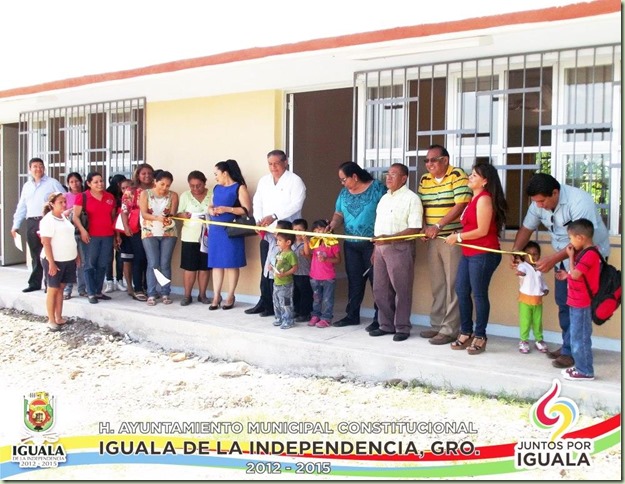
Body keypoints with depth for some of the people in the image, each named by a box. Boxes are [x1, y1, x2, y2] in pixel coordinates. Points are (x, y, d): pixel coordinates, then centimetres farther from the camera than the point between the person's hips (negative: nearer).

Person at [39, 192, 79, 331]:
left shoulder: (64, 217, 10)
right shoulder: (48, 220, -14)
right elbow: (45, 243, -18)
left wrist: (77, 255, 15)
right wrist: (51, 263, -21)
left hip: (68, 259, 7)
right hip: (55, 260, -7)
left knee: (60, 288, 11)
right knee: (53, 289, 1)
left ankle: (59, 318, 17)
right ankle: (51, 320, 8)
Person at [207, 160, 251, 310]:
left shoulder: (239, 188, -5)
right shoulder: (217, 188, 15)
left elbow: (247, 210, -12)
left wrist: (227, 209, -18)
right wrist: (210, 209, 1)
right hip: (215, 230, 6)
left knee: (231, 264, -1)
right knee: (216, 263, 5)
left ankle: (230, 297, 7)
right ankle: (216, 296, 10)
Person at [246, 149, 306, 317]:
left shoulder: (295, 181, -4)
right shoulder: (263, 181, 16)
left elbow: (296, 205, -14)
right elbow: (257, 202, 14)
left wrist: (274, 216, -21)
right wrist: (259, 220, -4)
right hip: (266, 233, 6)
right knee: (266, 269, 7)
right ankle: (265, 302, 16)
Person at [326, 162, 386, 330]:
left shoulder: (377, 188, -10)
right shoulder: (344, 192, 10)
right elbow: (339, 214, 12)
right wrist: (333, 225, -10)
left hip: (372, 244, -6)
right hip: (351, 245, 6)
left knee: (376, 280, -2)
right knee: (354, 280, 12)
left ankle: (379, 319, 3)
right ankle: (352, 315, 22)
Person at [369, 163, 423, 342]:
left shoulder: (411, 198, -8)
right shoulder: (384, 198, 16)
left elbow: (415, 229, -15)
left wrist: (389, 238, -22)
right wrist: (375, 248, 14)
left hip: (400, 248, -8)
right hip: (381, 248, 8)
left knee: (401, 290, -1)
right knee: (380, 289, 9)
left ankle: (402, 327, 7)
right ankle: (386, 325, 19)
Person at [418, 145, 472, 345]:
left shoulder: (457, 176, -8)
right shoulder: (424, 180, 13)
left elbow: (461, 205, -16)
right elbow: (421, 206, 17)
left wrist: (438, 226, -18)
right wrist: (423, 229, 0)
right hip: (433, 239, 7)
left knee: (452, 285, -2)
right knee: (436, 284, 12)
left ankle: (450, 329, 3)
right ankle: (437, 325, 22)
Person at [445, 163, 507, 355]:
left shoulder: (484, 199, -13)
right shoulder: (475, 198, 17)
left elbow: (482, 230, -17)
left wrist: (458, 237, -10)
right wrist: (458, 237, 4)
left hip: (483, 254, -10)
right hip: (469, 253, 10)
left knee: (479, 294, -1)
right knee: (461, 291, 9)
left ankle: (480, 336, 10)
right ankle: (466, 332, 19)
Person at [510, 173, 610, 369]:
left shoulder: (579, 201, -30)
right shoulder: (539, 204, -8)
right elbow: (526, 228, 3)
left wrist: (553, 259, -40)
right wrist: (515, 252, -13)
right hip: (563, 256, 7)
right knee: (562, 302, 11)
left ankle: (571, 352, -5)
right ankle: (569, 346, 23)